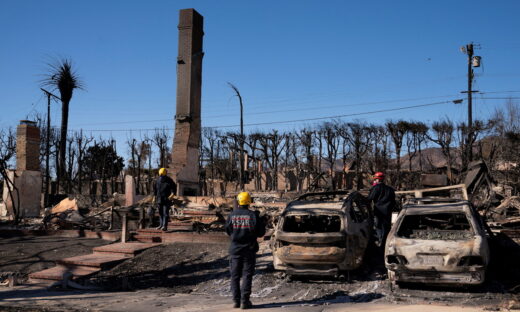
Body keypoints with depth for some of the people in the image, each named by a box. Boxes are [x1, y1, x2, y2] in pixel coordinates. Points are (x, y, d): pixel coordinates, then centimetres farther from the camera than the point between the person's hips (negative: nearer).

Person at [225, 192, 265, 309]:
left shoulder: (232, 215, -5)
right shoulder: (253, 215, -10)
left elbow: (228, 231, 6)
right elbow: (261, 232, -4)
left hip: (235, 249, 2)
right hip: (249, 250, -2)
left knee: (235, 275, 11)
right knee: (247, 275, 3)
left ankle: (236, 300, 11)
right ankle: (245, 301, -1)